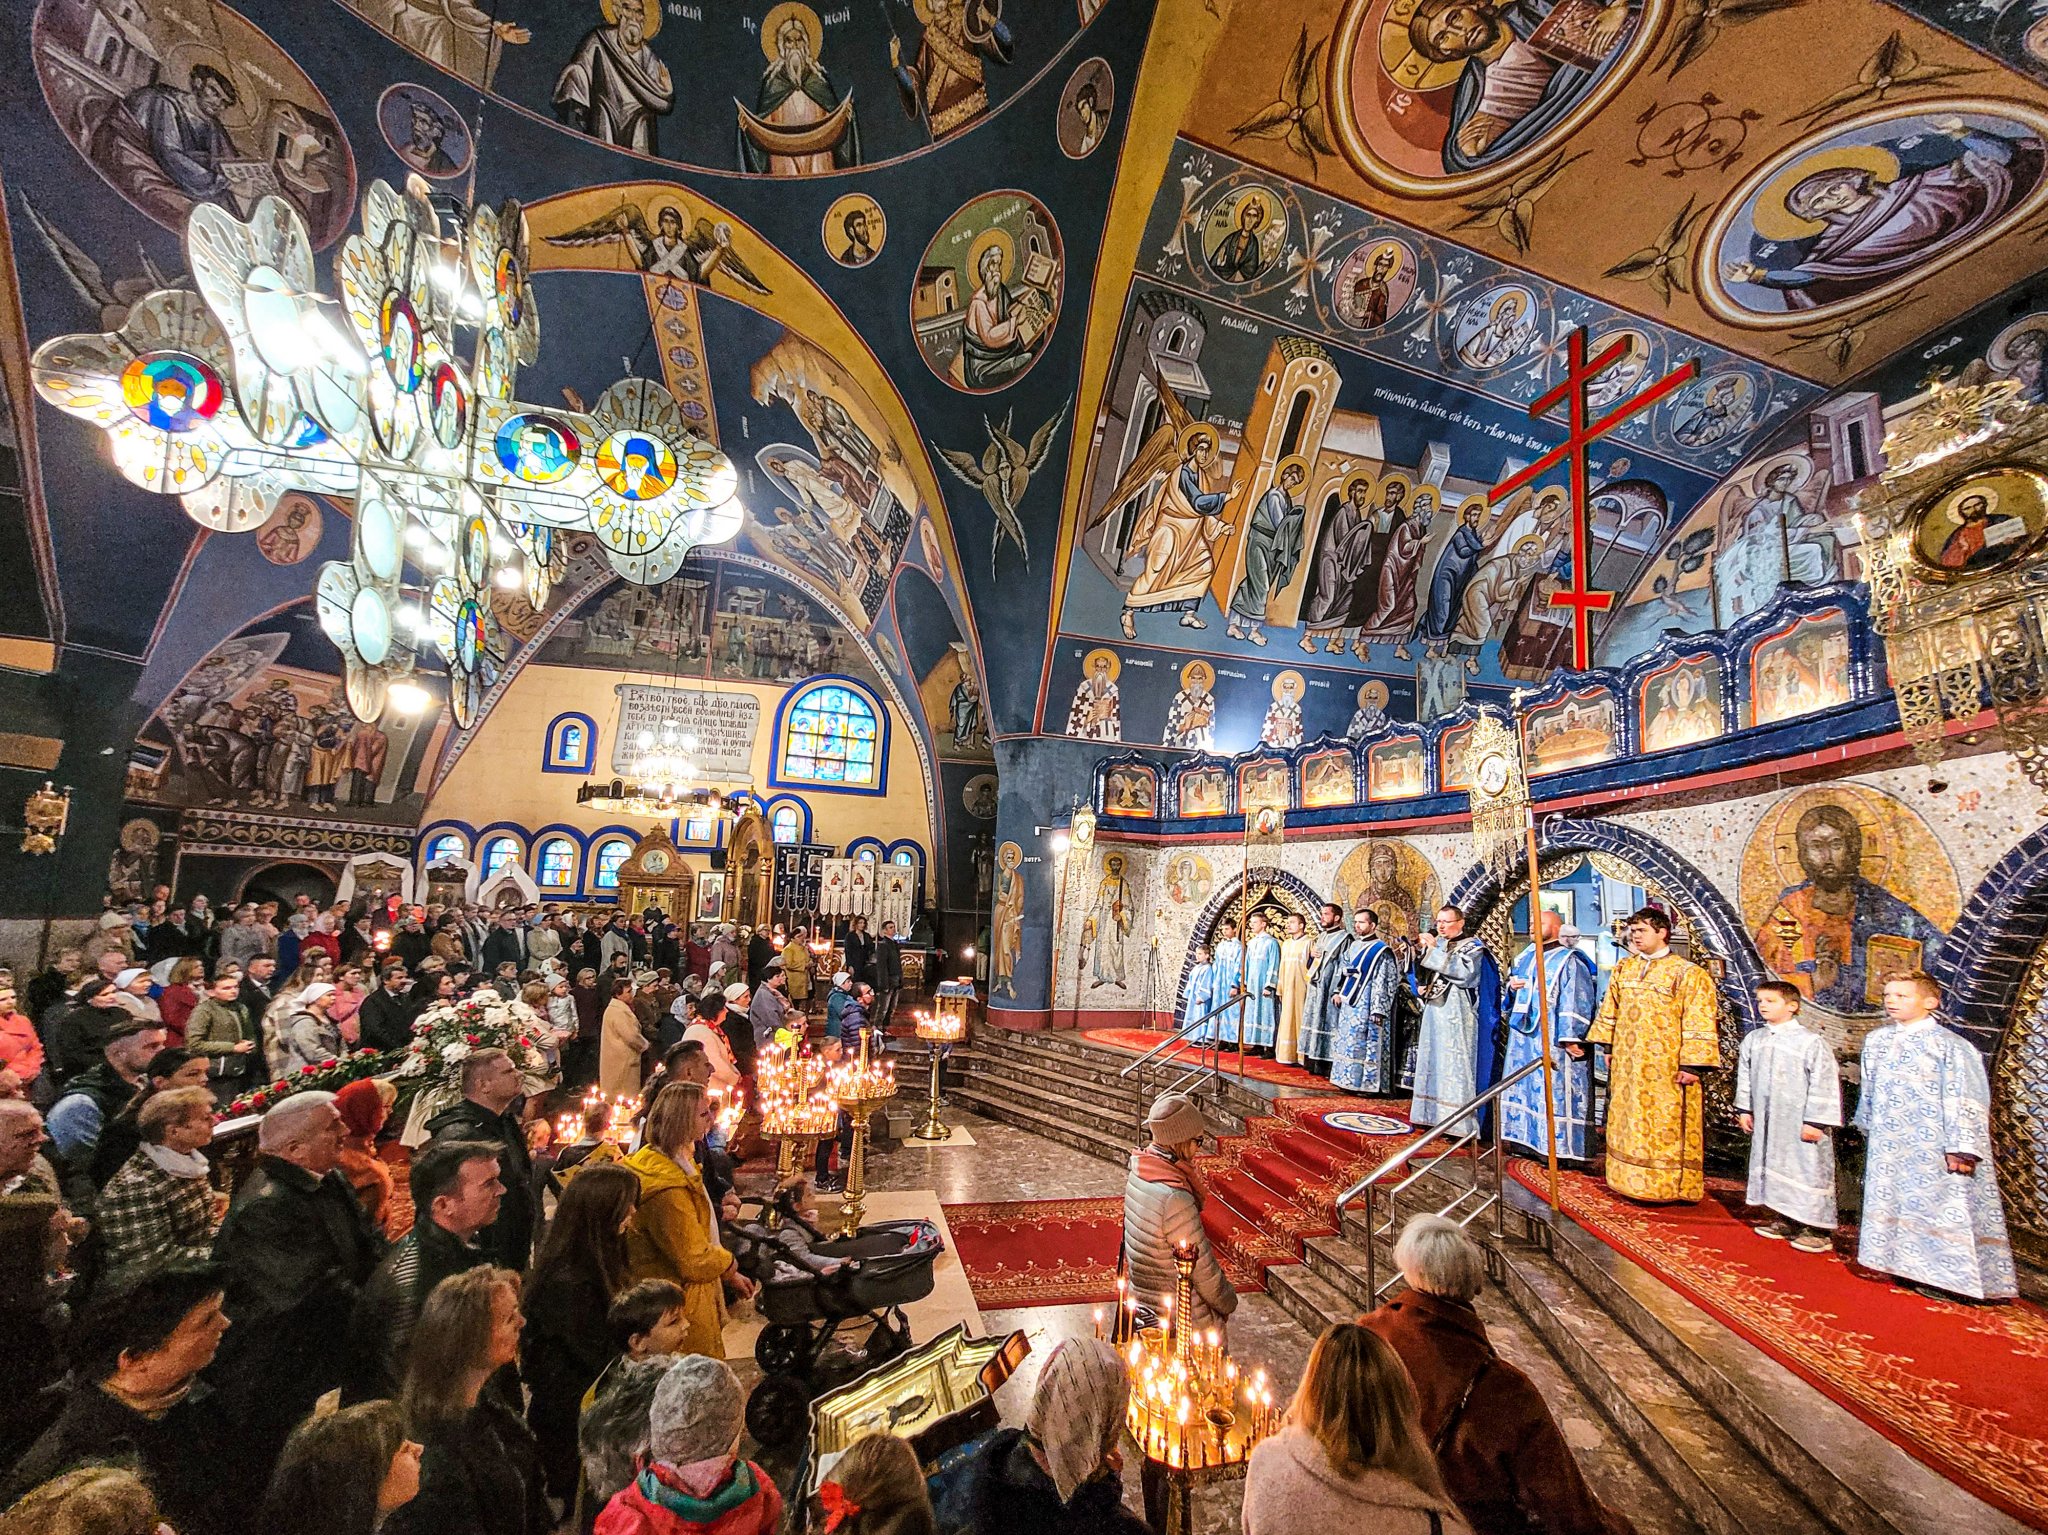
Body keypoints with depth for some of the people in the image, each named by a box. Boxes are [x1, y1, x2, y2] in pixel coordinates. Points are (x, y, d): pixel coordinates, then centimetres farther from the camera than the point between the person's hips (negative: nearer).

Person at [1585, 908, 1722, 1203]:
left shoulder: (1688, 974, -10)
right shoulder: (1623, 968, 7)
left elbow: (1699, 1023, -13)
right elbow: (1610, 1010, 14)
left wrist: (1692, 1064, -17)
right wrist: (1608, 1047, 12)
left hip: (1666, 1066, -5)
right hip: (1627, 1064, 6)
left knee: (1668, 1125, 2)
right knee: (1629, 1123, 12)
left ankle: (1672, 1185, 15)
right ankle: (1631, 1178, 24)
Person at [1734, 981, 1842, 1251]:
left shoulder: (1810, 1042, -13)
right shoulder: (1753, 1039, 4)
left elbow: (1824, 1083, -12)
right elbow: (1745, 1076, 13)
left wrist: (1815, 1121, -13)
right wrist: (1744, 1109, 13)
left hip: (1800, 1122, -6)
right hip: (1765, 1120, 6)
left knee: (1807, 1168, 0)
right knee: (1772, 1165, 13)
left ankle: (1817, 1228, 13)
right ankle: (1783, 1220, 26)